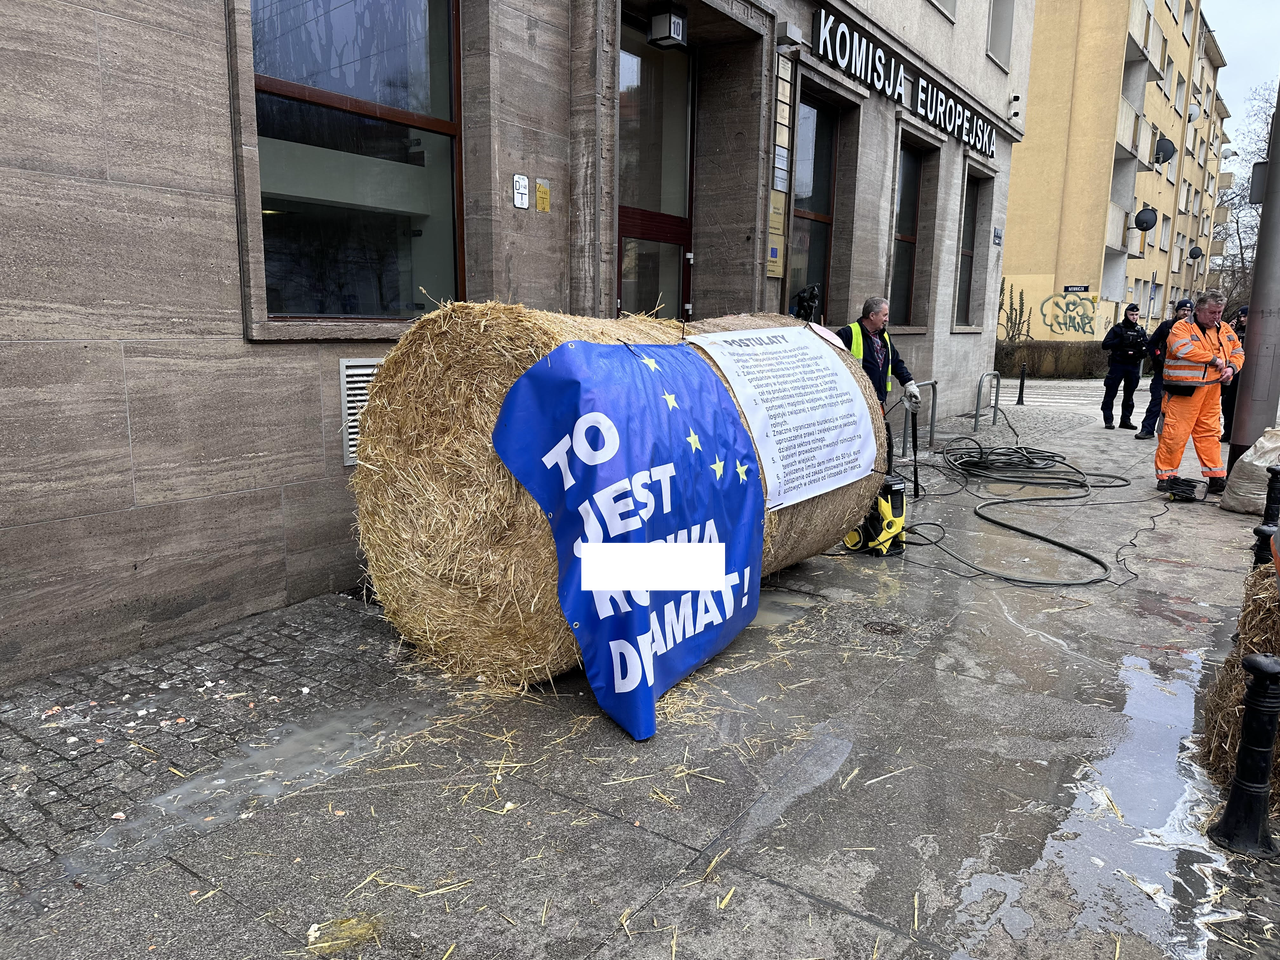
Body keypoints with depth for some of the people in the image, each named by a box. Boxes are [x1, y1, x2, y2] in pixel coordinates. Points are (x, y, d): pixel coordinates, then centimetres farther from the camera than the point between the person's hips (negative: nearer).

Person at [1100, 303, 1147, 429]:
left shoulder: (1141, 331, 11)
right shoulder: (1117, 329, 0)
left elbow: (1147, 348, 14)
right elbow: (1105, 345, -8)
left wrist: (1142, 352, -5)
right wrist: (1120, 341, -16)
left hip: (1134, 367, 4)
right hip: (1118, 365, -4)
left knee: (1129, 395, 10)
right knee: (1110, 393, -3)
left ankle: (1126, 420, 17)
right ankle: (1108, 420, 3)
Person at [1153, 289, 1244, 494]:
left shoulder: (1225, 330, 15)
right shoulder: (1182, 327, -6)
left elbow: (1238, 352, 22)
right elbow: (1182, 349, -23)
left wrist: (1232, 367, -1)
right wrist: (1214, 359, -15)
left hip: (1212, 391, 6)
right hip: (1184, 389, -6)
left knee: (1210, 433, 11)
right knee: (1175, 433, -5)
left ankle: (1216, 477, 17)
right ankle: (1165, 475, 4)